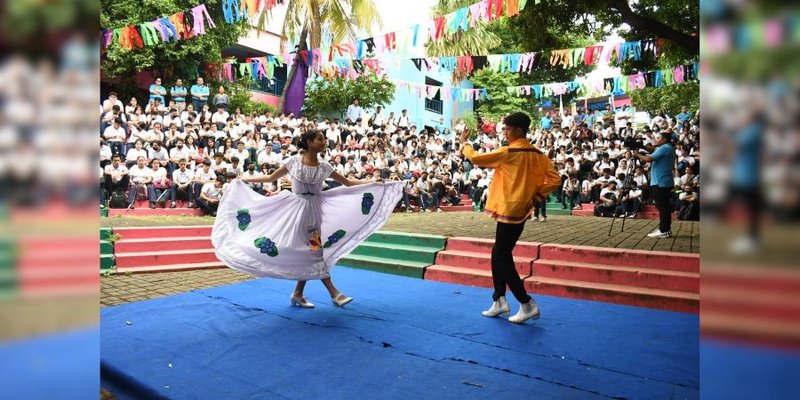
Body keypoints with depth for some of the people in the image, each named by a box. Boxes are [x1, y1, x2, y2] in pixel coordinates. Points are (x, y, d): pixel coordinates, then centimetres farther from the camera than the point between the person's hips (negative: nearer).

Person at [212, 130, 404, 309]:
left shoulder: (324, 167, 0)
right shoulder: (293, 162, -6)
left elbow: (348, 182, 4)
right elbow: (271, 178, 6)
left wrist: (376, 184, -3)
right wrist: (244, 180, 6)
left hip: (314, 209, 4)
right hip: (296, 207, -3)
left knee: (311, 251, 4)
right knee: (312, 251, -4)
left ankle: (298, 294, 18)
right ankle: (334, 293, -2)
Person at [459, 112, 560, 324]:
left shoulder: (508, 152, -14)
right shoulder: (537, 154, 8)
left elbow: (476, 158, -10)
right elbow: (555, 179, 4)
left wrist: (464, 143, 8)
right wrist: (537, 196, 5)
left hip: (509, 211, -8)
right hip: (522, 210, 9)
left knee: (502, 258, -1)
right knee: (500, 254, 16)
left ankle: (527, 305, 1)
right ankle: (499, 301, 20)